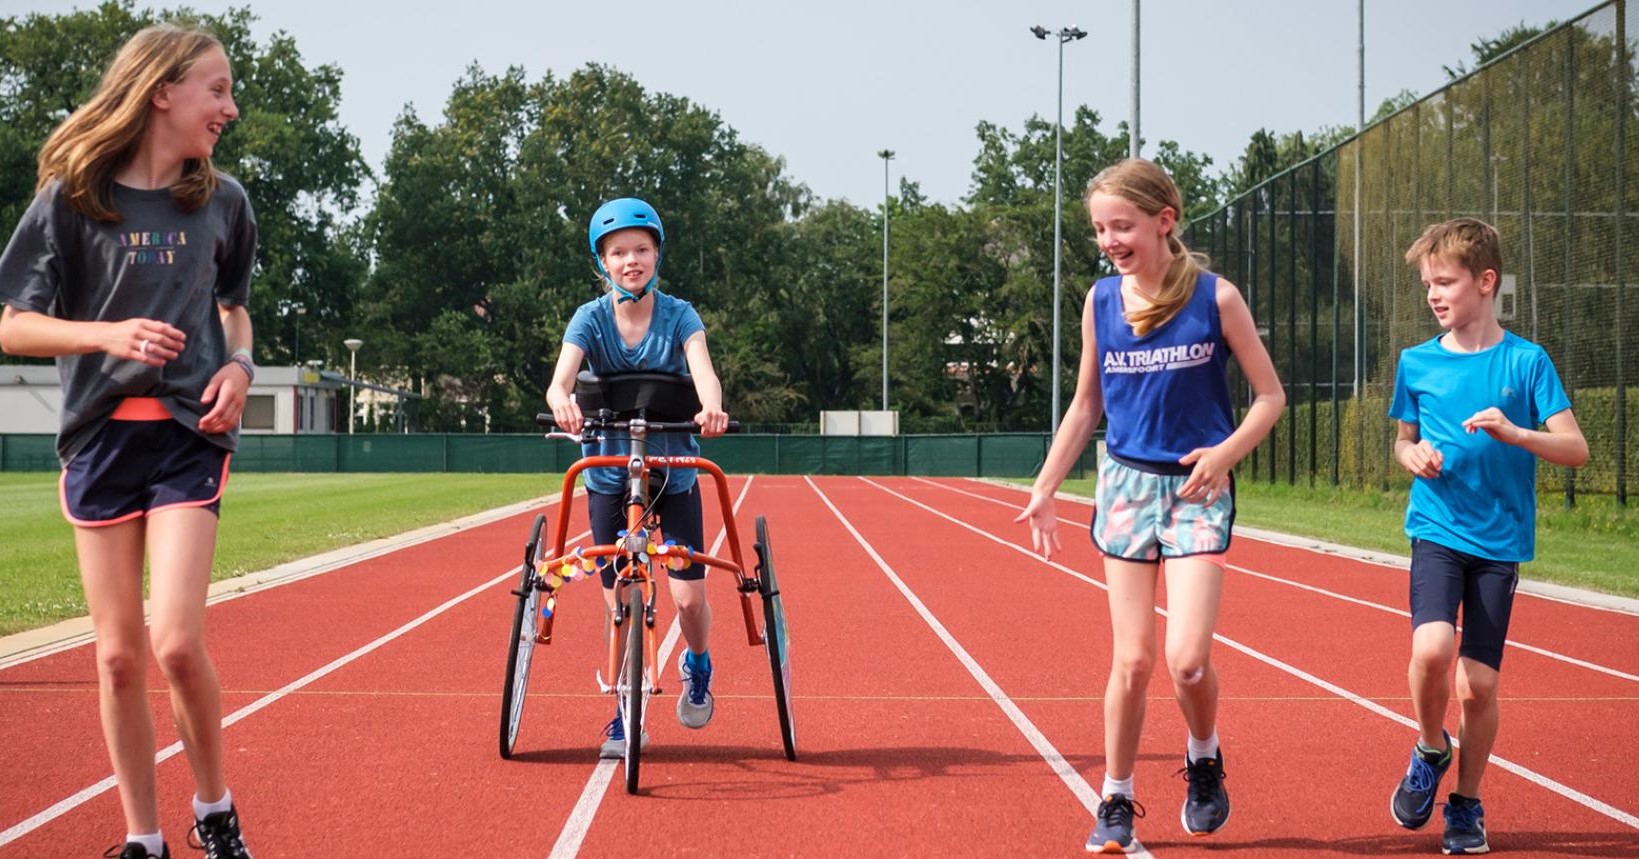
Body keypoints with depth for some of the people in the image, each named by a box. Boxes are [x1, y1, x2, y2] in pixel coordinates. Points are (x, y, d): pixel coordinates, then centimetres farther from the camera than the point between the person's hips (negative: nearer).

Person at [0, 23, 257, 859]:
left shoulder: (223, 202, 4)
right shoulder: (72, 197, -4)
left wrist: (240, 365, -1)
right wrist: (109, 333, -20)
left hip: (190, 434, 0)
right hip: (101, 435, 0)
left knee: (176, 642, -13)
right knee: (119, 654, 3)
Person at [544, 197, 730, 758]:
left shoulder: (678, 315, -9)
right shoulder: (591, 319, -9)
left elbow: (703, 370, -27)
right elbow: (561, 377, -25)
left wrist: (712, 406, -50)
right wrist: (562, 401, -49)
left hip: (675, 473, -1)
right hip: (608, 474, 1)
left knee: (689, 596, -6)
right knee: (620, 604, 1)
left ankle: (697, 668, 27)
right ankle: (626, 717, 16)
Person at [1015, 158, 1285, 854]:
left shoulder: (1214, 296, -7)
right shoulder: (1100, 301, 2)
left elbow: (1270, 395, -1)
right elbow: (1085, 407, 13)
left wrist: (1226, 452, -18)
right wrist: (1043, 492, 9)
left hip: (1197, 490, -2)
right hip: (1126, 483, 3)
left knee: (1187, 659, -13)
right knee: (1132, 661, 1)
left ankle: (1204, 759, 18)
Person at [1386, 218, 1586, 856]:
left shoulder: (1526, 361, -3)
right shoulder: (1416, 363, 5)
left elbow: (1575, 449, -6)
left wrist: (1513, 432, -23)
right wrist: (1415, 457, -5)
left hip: (1500, 541, -1)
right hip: (1437, 532, 1)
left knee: (1478, 684, -2)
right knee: (1432, 649, -23)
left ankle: (1466, 804, 21)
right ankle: (1430, 750, 6)